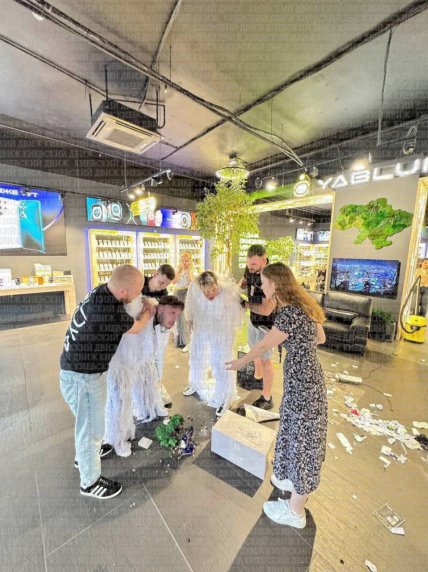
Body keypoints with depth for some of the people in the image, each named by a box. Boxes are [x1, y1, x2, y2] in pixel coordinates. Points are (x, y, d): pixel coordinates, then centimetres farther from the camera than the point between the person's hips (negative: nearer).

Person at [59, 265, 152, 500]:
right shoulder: (109, 313, -35)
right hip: (81, 377, -8)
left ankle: (84, 457, 55)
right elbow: (137, 327, -14)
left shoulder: (101, 291, -10)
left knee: (91, 423, 29)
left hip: (89, 371, 8)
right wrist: (149, 311, 4)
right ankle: (90, 482, 38)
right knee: (91, 428, 13)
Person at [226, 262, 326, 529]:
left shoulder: (290, 313, -24)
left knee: (302, 439, 9)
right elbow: (320, 338, 15)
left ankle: (295, 511, 32)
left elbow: (264, 345, -13)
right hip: (307, 377, 9)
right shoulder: (302, 305, 4)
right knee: (299, 435, 25)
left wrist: (239, 363, 2)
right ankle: (294, 480, 48)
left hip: (302, 383, -9)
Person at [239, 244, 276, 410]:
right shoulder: (250, 269, -8)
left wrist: (245, 304, -22)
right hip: (253, 319, 8)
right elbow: (245, 280, 15)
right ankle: (257, 376, 53)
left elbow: (266, 310, -33)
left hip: (266, 324, -8)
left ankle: (267, 398, 24)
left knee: (265, 359, 5)